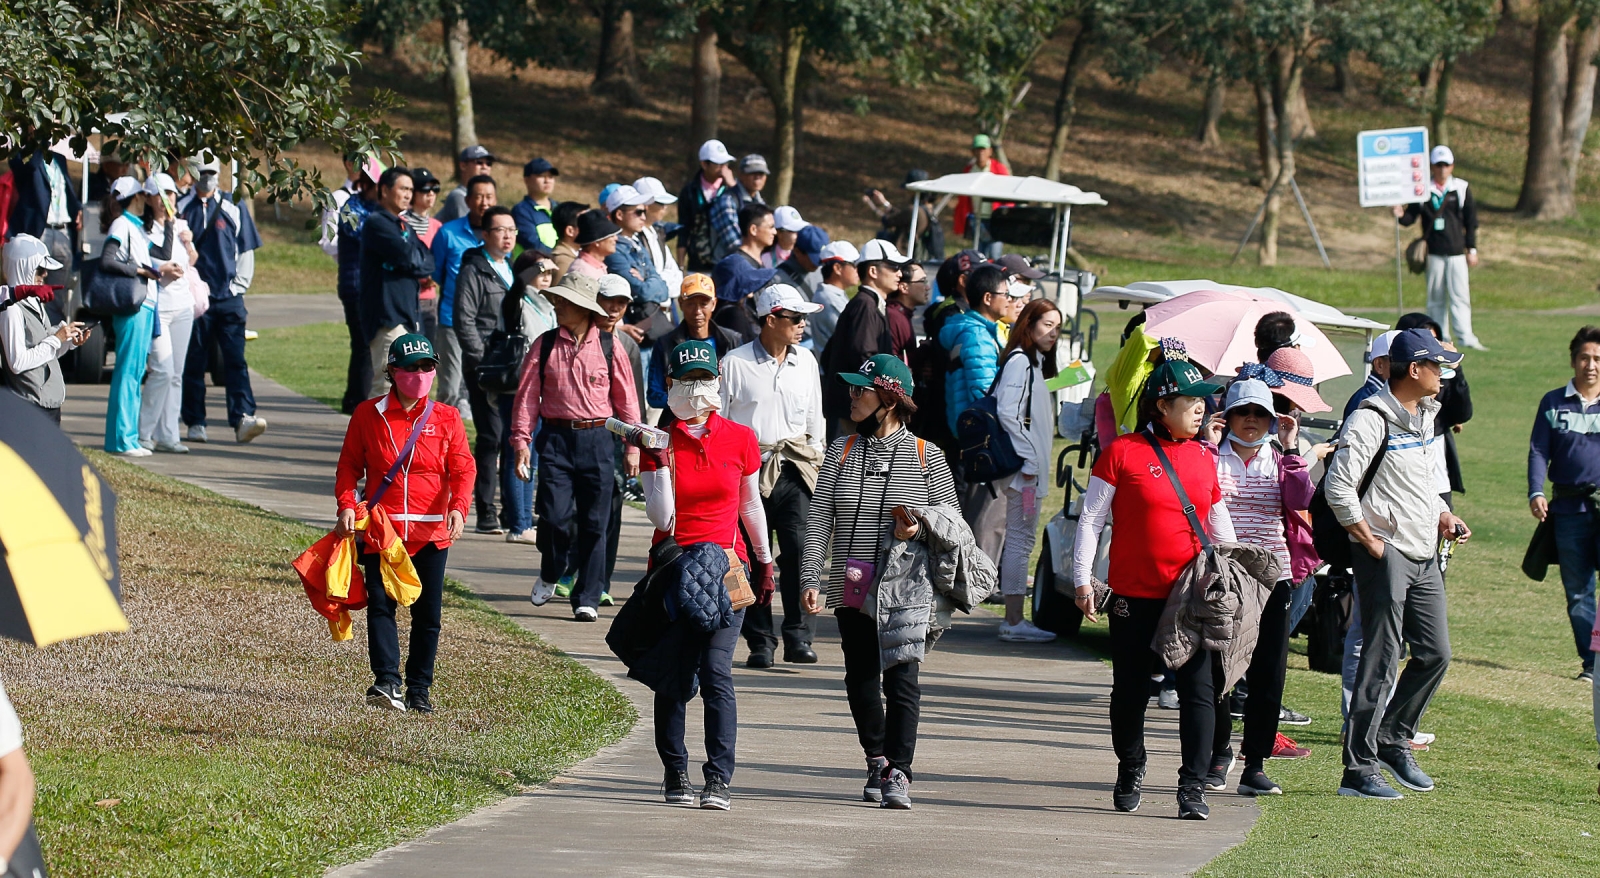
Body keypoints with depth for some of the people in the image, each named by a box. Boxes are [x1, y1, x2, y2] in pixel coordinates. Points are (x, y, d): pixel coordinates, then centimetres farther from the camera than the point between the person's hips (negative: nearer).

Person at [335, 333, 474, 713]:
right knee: (381, 604, -12)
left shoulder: (446, 418, 5)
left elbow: (462, 468, 1)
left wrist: (458, 507, -17)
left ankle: (419, 689, 11)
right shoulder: (368, 414, 4)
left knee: (427, 612, 3)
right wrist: (347, 506, -8)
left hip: (431, 532, 1)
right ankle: (386, 682, -18)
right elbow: (349, 466, 7)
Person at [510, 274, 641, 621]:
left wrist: (632, 446, 6)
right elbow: (527, 394, 4)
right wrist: (521, 441, -2)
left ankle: (588, 598, 9)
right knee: (555, 515, -10)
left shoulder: (609, 348, 2)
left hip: (597, 439, 0)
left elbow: (626, 398, 8)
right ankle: (550, 574, 20)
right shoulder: (545, 345, 3)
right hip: (555, 438, 0)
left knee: (594, 523, 0)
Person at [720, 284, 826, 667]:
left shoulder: (805, 361, 10)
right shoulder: (735, 363, -2)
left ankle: (797, 636, -9)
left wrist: (815, 461, 14)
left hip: (794, 467, 2)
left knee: (799, 550, -11)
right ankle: (760, 642, 8)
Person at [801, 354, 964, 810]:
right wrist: (811, 578, -6)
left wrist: (920, 526, -15)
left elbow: (950, 513, 8)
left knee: (900, 678, -9)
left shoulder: (924, 455, 0)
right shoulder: (842, 451, 6)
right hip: (851, 583, 3)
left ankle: (898, 773, -7)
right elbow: (820, 519, 3)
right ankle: (877, 760, 27)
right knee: (860, 678, 9)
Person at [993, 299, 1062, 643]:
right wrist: (1027, 461, -20)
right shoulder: (1019, 361, -12)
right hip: (1024, 467, -10)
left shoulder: (1035, 363, 18)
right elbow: (1007, 413, -20)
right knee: (1020, 540, -8)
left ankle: (1014, 619, 17)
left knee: (1021, 540, 12)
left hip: (1031, 468, 10)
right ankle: (1014, 622, -8)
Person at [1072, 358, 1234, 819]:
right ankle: (1130, 774, 29)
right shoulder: (1122, 452, -4)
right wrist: (1083, 580, -6)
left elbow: (1219, 523, 18)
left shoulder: (1203, 458, 9)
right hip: (1136, 595, -2)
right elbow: (1090, 518, -1)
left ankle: (1193, 787, -4)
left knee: (1198, 689, -5)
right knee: (1131, 690, 9)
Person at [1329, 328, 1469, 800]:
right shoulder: (1371, 420, -15)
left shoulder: (1425, 416, 14)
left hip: (1424, 556, 9)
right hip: (1385, 555, -9)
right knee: (1381, 661, -7)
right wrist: (1368, 540, -16)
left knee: (1436, 653, 11)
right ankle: (1359, 770, -2)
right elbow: (1338, 487, -21)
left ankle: (1393, 740, 27)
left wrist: (1443, 516, 12)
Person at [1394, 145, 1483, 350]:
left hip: (1456, 252, 0)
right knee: (1436, 296, 2)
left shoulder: (1461, 189, 6)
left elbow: (1471, 222, 10)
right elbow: (1411, 216, 4)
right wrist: (1401, 215, -19)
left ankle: (1465, 336, -8)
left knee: (1460, 295, -6)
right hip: (1433, 252, 0)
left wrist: (1472, 249, 7)